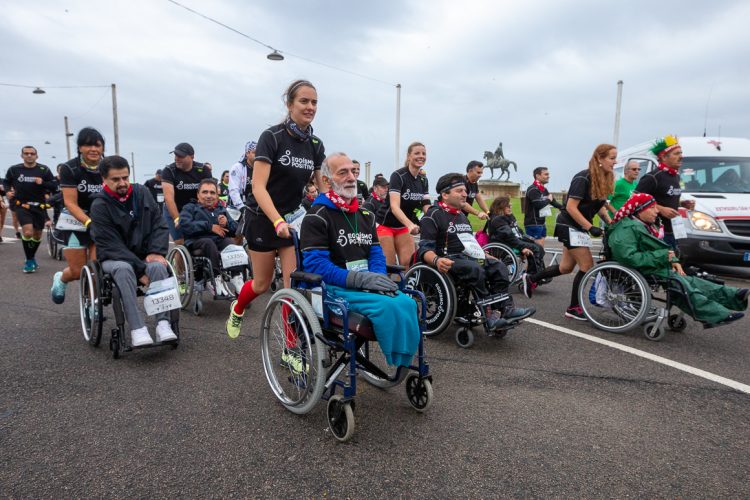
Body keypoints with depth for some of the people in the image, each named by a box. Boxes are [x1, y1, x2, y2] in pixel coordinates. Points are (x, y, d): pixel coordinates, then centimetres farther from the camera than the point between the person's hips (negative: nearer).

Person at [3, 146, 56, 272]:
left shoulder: (44, 169, -3)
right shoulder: (14, 169, -1)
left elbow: (54, 186, -2)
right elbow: (6, 182, 17)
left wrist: (42, 183, -20)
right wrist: (8, 191, -3)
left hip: (39, 206, 2)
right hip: (22, 206, -1)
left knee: (37, 235, 11)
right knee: (28, 232, -19)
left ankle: (32, 257, 35)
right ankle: (29, 260, -2)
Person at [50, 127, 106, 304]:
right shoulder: (70, 168, -12)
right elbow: (70, 203, -17)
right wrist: (89, 222, -31)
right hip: (75, 222, -2)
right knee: (78, 271, 2)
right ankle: (60, 278, 38)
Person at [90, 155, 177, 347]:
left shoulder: (142, 193, 4)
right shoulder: (100, 205, -8)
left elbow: (159, 224, 4)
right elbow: (111, 245, -15)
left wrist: (156, 252, -14)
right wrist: (140, 270, -23)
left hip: (145, 255, 3)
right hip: (115, 259, -2)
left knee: (158, 266, -31)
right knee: (124, 270, -36)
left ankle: (163, 324, -38)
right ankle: (137, 330, -43)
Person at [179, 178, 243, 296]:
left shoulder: (221, 209, 26)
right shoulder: (190, 207, 16)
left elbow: (235, 229, 16)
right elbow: (185, 225, -7)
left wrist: (226, 223, -7)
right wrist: (210, 226, -12)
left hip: (220, 240, 3)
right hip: (198, 241, -2)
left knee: (229, 241, -30)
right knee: (209, 242, -35)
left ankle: (237, 279, -40)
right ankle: (217, 280, -37)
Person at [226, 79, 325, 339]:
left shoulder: (316, 145, 0)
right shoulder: (271, 137, -17)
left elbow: (324, 187, 5)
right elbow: (258, 187, -23)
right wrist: (278, 222, -35)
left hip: (293, 217, 4)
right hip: (263, 218, -4)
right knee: (263, 284, 10)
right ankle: (237, 308, 43)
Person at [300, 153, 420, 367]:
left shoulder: (365, 215, 19)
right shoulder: (317, 217, -5)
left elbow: (375, 253, 16)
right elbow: (314, 264, -15)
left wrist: (379, 277, -9)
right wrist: (360, 279, -22)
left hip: (366, 283, 7)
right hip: (335, 287, -6)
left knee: (407, 303, -20)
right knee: (389, 306, -29)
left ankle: (407, 364, -6)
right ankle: (399, 367, -13)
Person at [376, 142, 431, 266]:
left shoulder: (423, 180, 1)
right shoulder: (398, 176, -20)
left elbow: (426, 207, -3)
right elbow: (394, 206, -31)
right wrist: (410, 224, -47)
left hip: (403, 226, 6)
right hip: (385, 224, -6)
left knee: (409, 263, -4)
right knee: (389, 266, -7)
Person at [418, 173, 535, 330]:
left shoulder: (461, 215, 24)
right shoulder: (433, 215, -5)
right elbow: (425, 248, -15)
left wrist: (487, 256, 21)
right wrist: (436, 260, -35)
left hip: (466, 258, 8)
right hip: (448, 261, -8)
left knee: (499, 267, -12)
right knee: (475, 269, -34)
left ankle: (506, 308, -17)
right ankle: (488, 314, -27)